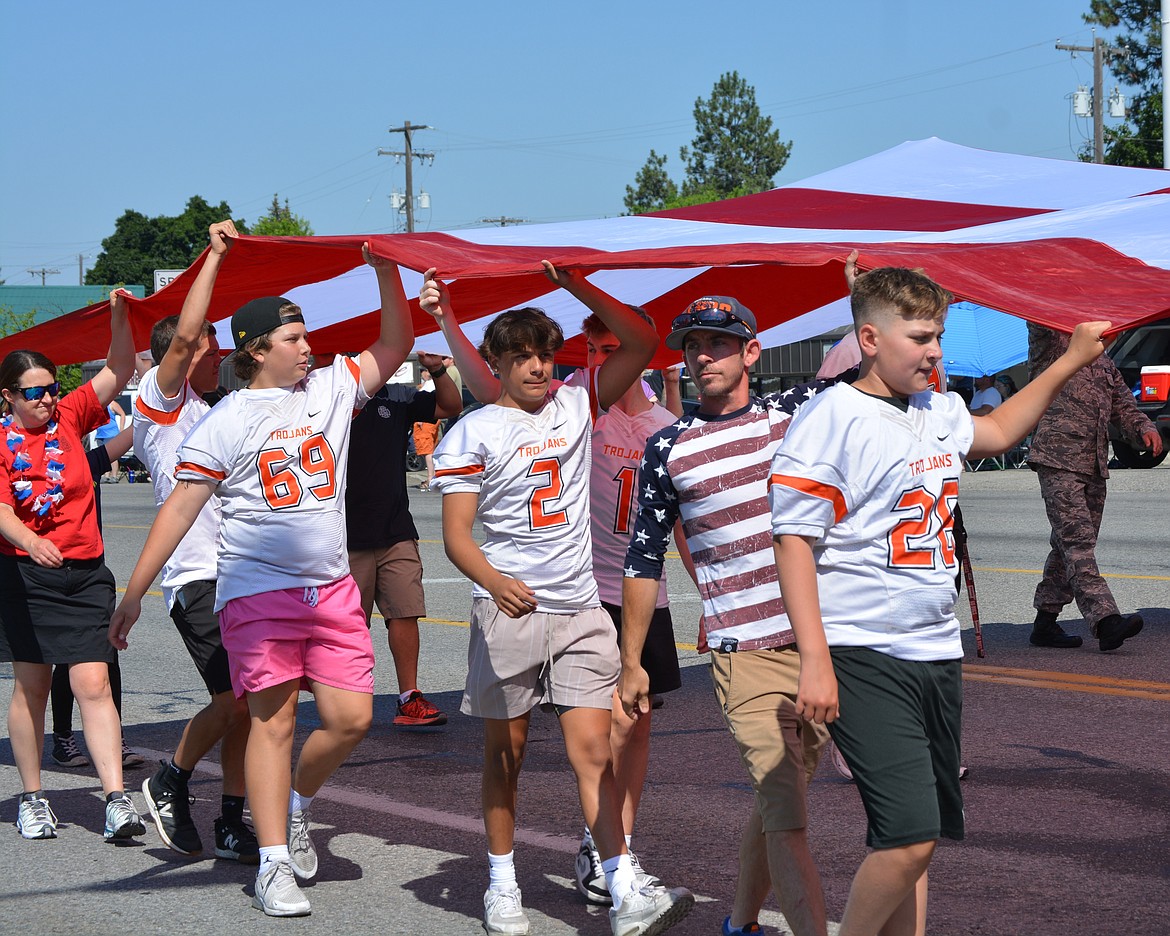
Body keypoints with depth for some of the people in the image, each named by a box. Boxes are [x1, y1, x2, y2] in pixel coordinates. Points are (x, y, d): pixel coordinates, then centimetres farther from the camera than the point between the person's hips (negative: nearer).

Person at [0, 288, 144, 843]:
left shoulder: (70, 417, 6)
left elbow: (119, 372, 2)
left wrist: (119, 317, -14)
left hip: (84, 572, 2)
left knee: (92, 683, -7)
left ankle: (116, 798, -12)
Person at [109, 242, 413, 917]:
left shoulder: (331, 389, 10)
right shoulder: (227, 421, -3)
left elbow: (397, 344, 15)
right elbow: (180, 508, -4)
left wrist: (386, 270, 1)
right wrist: (134, 594, -6)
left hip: (333, 591, 4)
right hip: (258, 592, -4)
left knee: (352, 717, -2)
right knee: (274, 721, -4)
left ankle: (296, 803, 26)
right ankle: (274, 865, 1)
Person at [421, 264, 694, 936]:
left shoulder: (576, 407, 9)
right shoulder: (473, 433, -1)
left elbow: (643, 343, 8)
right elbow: (456, 534, -7)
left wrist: (578, 286, -1)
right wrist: (496, 582, -27)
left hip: (581, 610, 2)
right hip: (508, 610, -2)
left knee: (595, 748, -5)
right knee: (506, 752, 7)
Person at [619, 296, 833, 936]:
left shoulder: (796, 411, 8)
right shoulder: (668, 449, 4)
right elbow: (644, 560, 10)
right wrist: (631, 661, 12)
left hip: (822, 642, 3)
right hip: (746, 659, -3)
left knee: (777, 803, 14)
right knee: (786, 819, -12)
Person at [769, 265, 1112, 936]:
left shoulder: (940, 411, 12)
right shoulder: (831, 418, -11)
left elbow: (996, 433, 36)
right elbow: (794, 542, -13)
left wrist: (1071, 361, 30)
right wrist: (816, 661, -19)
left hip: (937, 655, 8)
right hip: (864, 659, -8)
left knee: (918, 838, 10)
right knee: (909, 837, -16)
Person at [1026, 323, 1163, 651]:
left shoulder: (1104, 363, 23)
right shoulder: (1050, 345, 2)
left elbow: (1122, 405, 25)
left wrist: (1144, 427, 7)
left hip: (1094, 466, 8)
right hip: (1058, 462, -8)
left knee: (1070, 545, 10)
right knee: (1077, 541, -16)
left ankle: (1045, 624, 18)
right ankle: (1106, 621, -27)